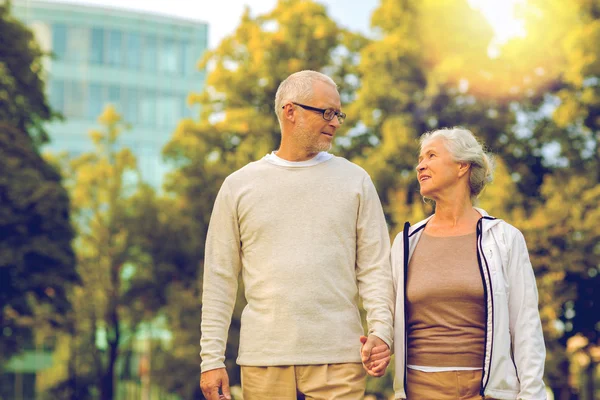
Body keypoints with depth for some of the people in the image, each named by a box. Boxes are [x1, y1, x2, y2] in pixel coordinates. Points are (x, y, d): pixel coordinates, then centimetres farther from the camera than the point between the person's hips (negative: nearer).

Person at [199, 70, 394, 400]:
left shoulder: (355, 181, 9)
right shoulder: (239, 186, 7)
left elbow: (375, 268, 6)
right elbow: (220, 279, 7)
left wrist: (381, 330, -10)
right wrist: (211, 359, 1)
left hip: (338, 357, 0)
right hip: (264, 359, 0)